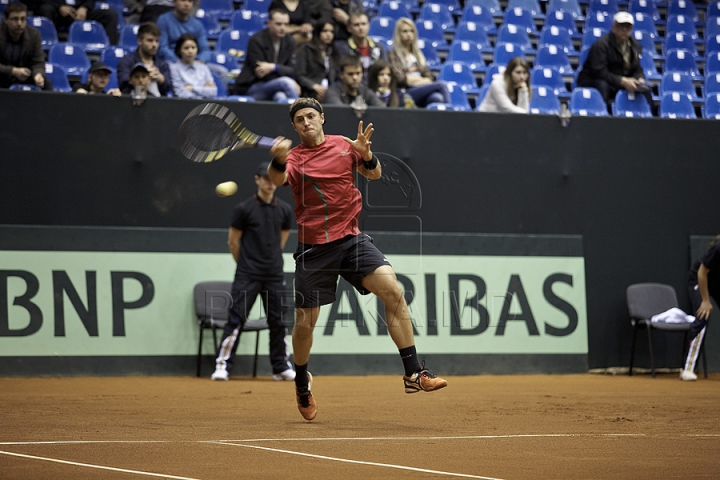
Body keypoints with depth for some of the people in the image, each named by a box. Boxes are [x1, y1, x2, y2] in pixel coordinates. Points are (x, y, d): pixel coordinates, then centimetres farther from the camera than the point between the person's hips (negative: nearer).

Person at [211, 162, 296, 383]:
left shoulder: (285, 210, 7)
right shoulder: (244, 208, -4)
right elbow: (233, 241, 3)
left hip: (274, 275, 4)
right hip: (247, 276, -4)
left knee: (278, 321, 8)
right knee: (236, 319, -8)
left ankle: (281, 368, 17)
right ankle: (222, 366, -5)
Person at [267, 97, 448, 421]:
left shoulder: (344, 145, 7)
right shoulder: (295, 157, -3)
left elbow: (374, 174, 14)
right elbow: (278, 179, -24)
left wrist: (366, 155, -8)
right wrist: (278, 160, -47)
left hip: (351, 238, 2)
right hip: (313, 246, -2)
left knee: (393, 290, -18)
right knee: (304, 323, 2)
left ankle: (413, 373, -15)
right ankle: (302, 383, 31)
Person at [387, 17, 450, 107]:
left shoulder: (417, 53, 26)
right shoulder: (394, 55, 6)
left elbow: (429, 76, 17)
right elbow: (399, 79, -7)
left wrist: (413, 80, -5)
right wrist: (422, 80, 4)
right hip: (406, 95, -5)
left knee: (437, 98, -34)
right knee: (441, 85, -28)